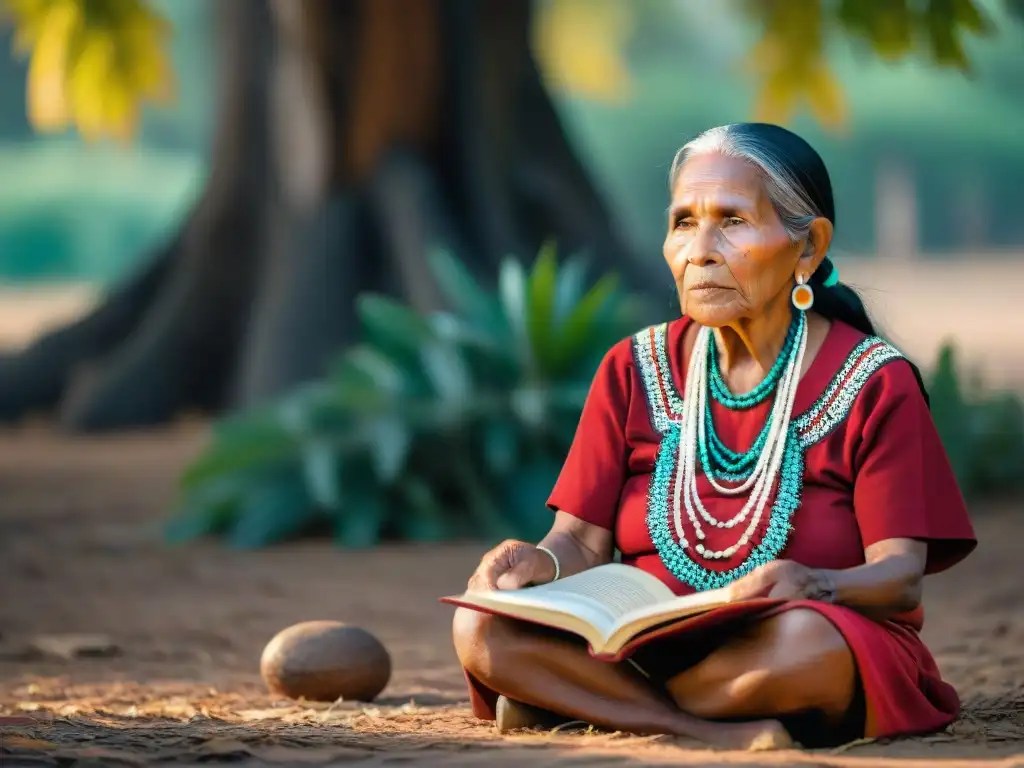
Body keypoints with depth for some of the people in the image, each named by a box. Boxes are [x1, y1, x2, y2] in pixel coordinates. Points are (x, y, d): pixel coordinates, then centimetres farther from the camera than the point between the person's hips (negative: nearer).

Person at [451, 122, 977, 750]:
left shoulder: (874, 385, -3)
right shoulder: (635, 370, 9)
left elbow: (901, 578, -11)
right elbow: (581, 542, 4)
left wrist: (814, 587, -35)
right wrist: (542, 563, -22)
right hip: (646, 645, 4)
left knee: (805, 638, -40)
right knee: (484, 627, -23)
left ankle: (580, 704, -21)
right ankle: (717, 733, -27)